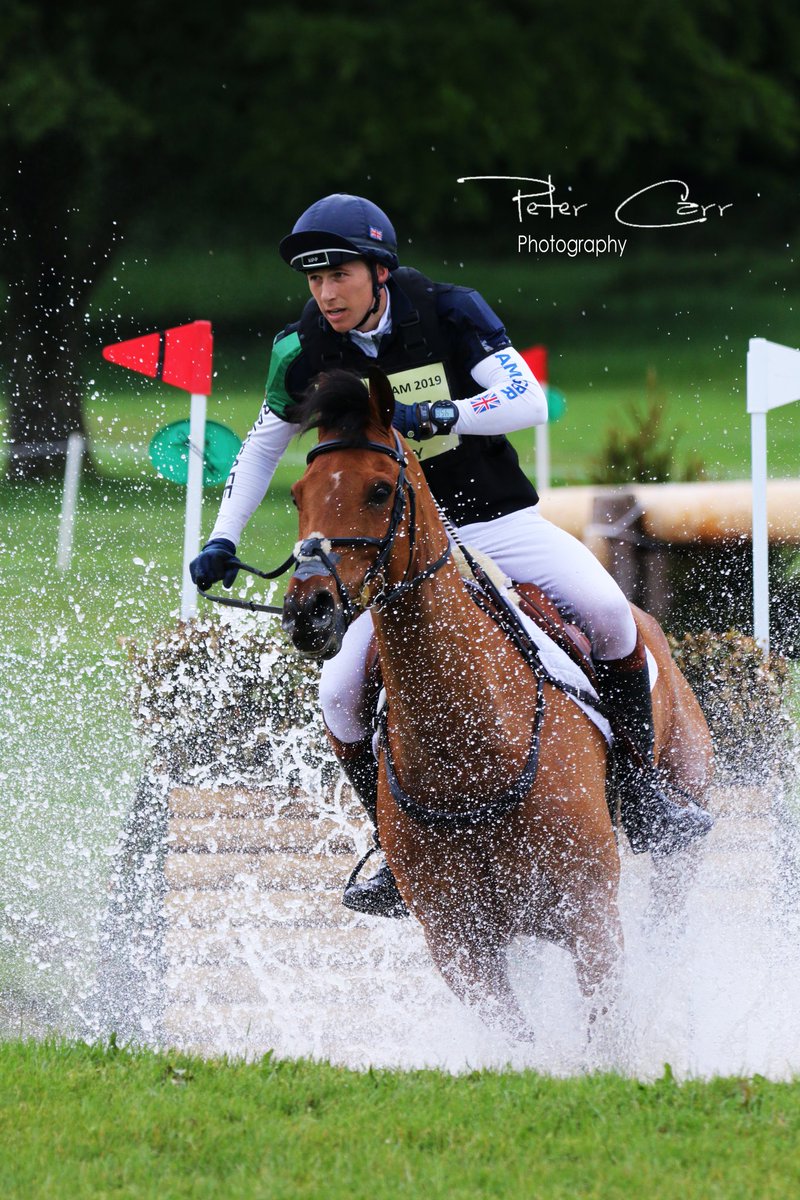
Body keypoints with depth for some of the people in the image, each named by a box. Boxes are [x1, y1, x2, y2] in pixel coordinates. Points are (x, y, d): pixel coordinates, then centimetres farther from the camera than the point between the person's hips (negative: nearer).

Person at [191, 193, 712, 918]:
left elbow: (530, 401, -19)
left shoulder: (449, 313, -11)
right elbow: (262, 447, 12)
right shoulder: (305, 352, -4)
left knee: (606, 609, -26)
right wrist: (224, 540, 4)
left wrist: (434, 414, -33)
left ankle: (644, 798, -9)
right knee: (341, 693, -20)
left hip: (500, 523, -1)